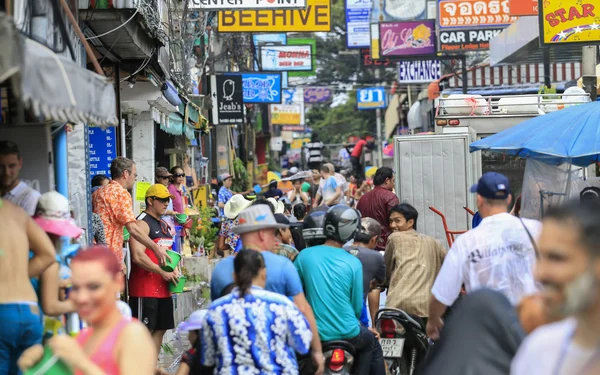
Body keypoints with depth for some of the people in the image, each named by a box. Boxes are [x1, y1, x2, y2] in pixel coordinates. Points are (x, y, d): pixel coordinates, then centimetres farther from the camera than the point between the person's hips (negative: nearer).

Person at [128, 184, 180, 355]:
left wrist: (174, 270, 8)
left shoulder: (164, 225, 19)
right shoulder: (142, 223, -11)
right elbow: (138, 256, -22)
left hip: (163, 287, 9)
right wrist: (163, 273, -20)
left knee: (160, 328, 12)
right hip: (144, 287, -9)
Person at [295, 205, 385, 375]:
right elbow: (357, 306, -3)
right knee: (372, 344, 28)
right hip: (346, 334, -2)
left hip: (314, 335, 2)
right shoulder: (353, 263, -10)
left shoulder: (304, 256, -7)